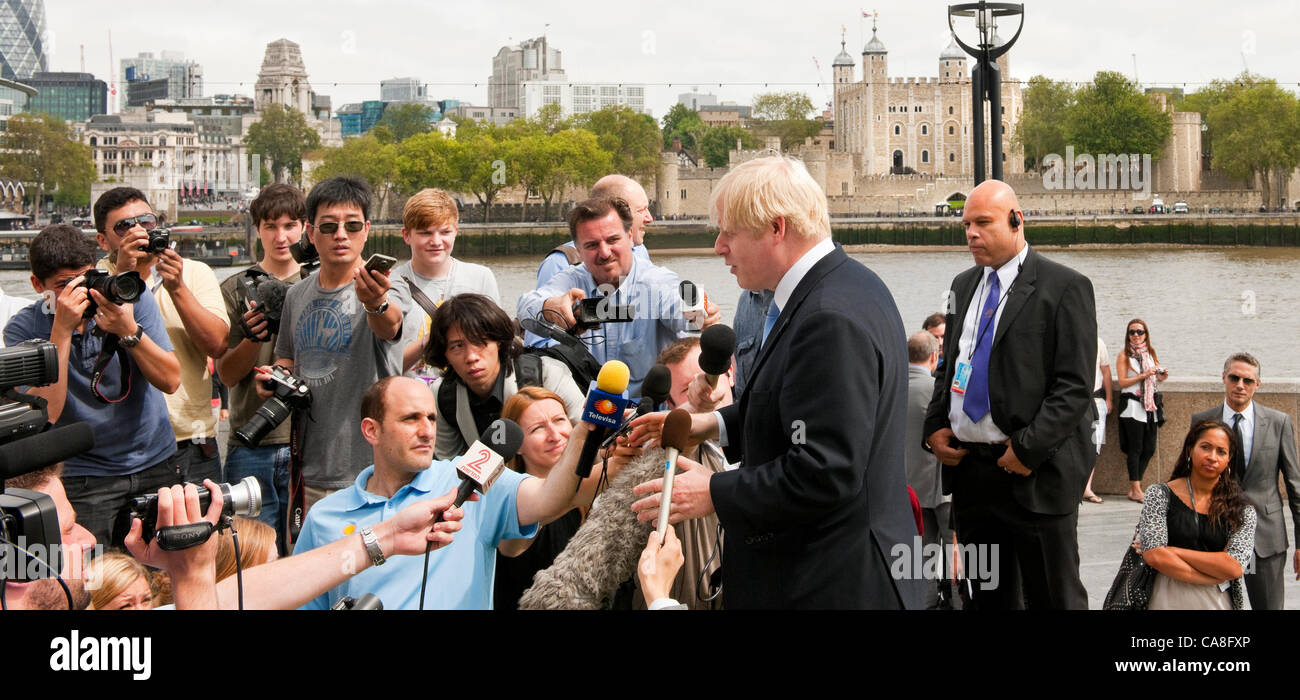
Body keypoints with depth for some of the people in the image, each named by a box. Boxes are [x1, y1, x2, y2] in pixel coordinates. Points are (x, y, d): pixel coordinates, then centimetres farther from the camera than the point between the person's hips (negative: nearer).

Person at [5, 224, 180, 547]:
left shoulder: (132, 298, -4)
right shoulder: (23, 329, -7)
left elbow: (170, 381, -9)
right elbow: (45, 412, -20)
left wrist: (128, 331, -24)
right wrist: (62, 330, -25)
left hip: (157, 464, 2)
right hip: (85, 478, -2)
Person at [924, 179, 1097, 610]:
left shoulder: (1064, 288, -7)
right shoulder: (964, 286, 15)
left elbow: (1074, 387, -12)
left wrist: (1028, 449, -18)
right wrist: (935, 428, 6)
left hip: (1034, 472, -6)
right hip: (967, 468, 6)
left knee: (1054, 597, 1)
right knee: (987, 596, 14)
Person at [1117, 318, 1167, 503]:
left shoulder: (1150, 352, 14)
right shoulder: (1125, 355, -1)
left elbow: (1155, 377, 19)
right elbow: (1123, 382, -8)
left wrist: (1161, 376, -3)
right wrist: (1143, 375, -16)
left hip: (1150, 405, 5)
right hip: (1132, 404, -5)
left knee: (1149, 448, 3)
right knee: (1136, 448, -7)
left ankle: (1134, 487, 12)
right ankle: (1136, 490, -4)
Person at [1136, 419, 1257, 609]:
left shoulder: (1242, 510, 0)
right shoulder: (1160, 495, -3)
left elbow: (1234, 566, -13)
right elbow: (1154, 556, -14)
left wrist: (1173, 551, -15)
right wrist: (1217, 578, -15)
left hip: (1217, 601, 1)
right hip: (1168, 600, -1)